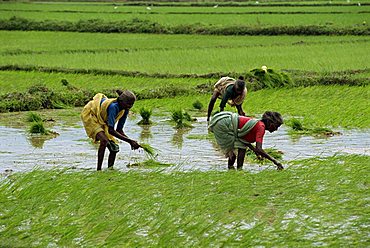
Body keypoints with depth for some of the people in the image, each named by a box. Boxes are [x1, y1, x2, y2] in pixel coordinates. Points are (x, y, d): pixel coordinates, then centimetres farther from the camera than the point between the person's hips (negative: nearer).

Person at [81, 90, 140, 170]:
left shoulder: (125, 110, -11)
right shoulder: (113, 106, -36)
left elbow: (119, 130, -3)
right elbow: (111, 130, -40)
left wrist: (131, 141, -19)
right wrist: (129, 141, -40)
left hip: (102, 122, 9)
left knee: (115, 148, -3)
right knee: (104, 140, -32)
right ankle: (98, 170, -31)